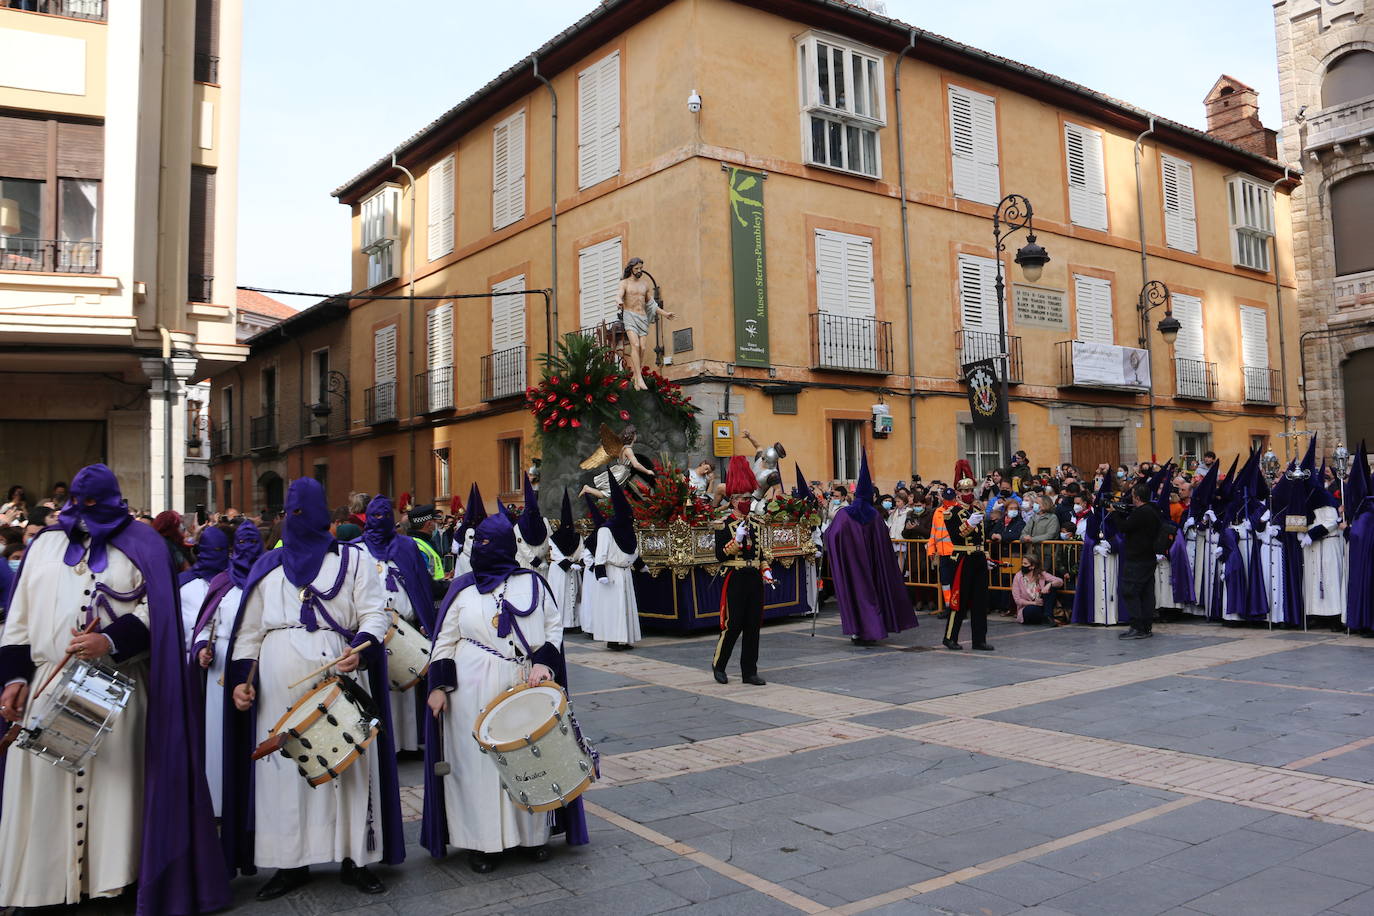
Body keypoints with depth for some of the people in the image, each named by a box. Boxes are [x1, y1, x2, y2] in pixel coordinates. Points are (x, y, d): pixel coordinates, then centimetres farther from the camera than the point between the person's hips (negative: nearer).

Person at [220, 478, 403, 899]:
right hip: (281, 687, 3)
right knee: (283, 767, 4)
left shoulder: (352, 560, 7)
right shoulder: (267, 566, 15)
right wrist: (241, 678, 3)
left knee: (348, 764, -1)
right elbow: (249, 630, 14)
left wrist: (360, 648, -20)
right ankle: (292, 862, 15)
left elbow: (375, 614, -1)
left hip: (340, 679, -2)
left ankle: (355, 858, 9)